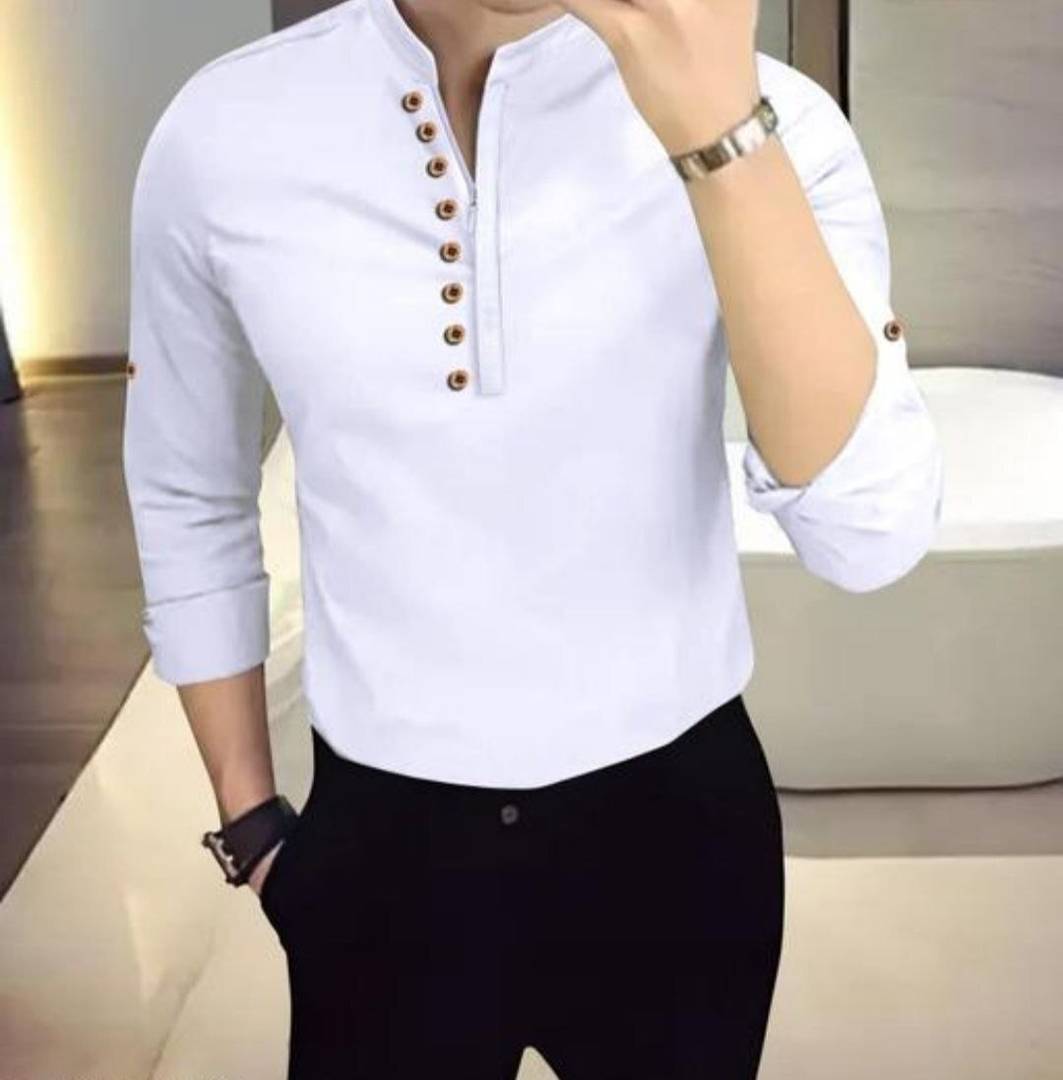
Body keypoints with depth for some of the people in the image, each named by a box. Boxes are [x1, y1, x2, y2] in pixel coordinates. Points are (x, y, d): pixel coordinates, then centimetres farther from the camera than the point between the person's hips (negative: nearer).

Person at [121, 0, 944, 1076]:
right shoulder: (219, 134, -9)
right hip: (383, 845, 1)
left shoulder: (763, 111, -14)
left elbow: (871, 536, -24)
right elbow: (189, 510, 5)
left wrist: (719, 131, -32)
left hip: (673, 825, 0)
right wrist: (249, 822, 9)